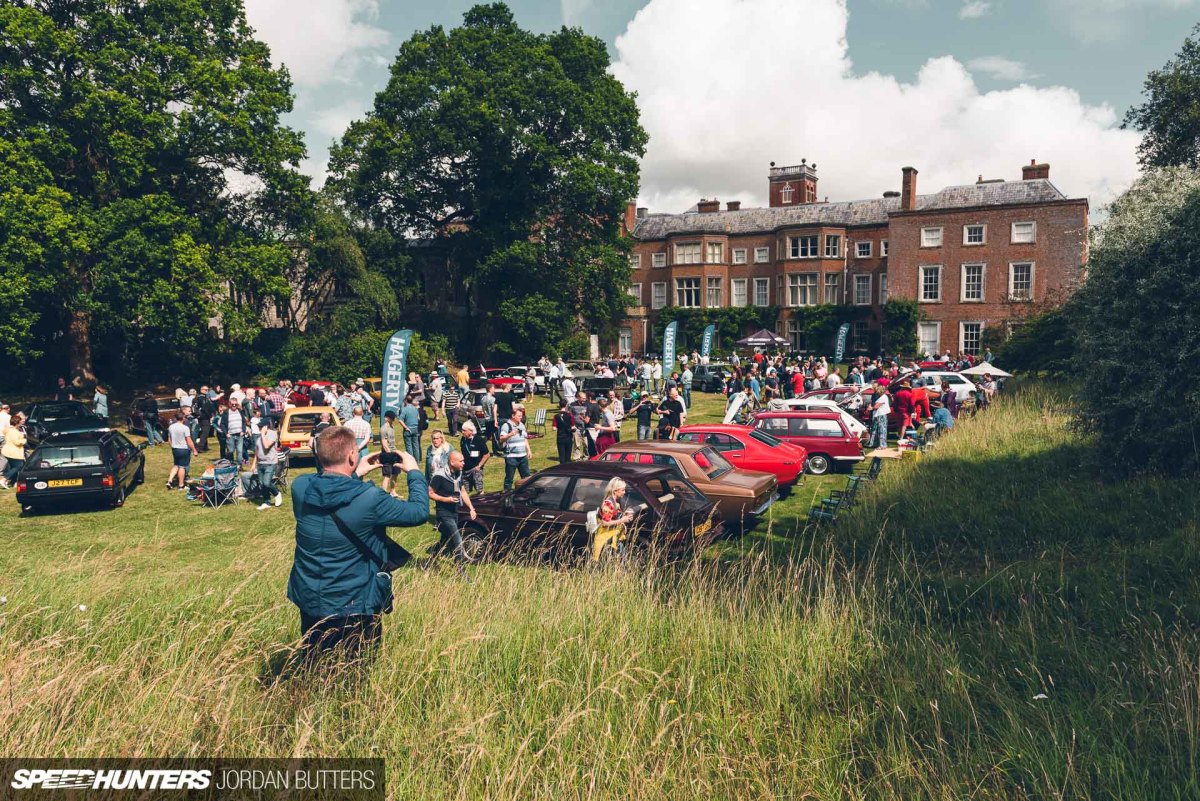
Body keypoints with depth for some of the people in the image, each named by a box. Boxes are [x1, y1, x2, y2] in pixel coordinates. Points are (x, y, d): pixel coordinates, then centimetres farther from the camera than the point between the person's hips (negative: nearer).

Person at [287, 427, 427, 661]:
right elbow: (420, 512, -10)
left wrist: (357, 475, 14)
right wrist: (414, 472, 3)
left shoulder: (300, 487, -12)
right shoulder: (369, 498, -24)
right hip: (354, 608, -4)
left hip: (308, 603, 5)